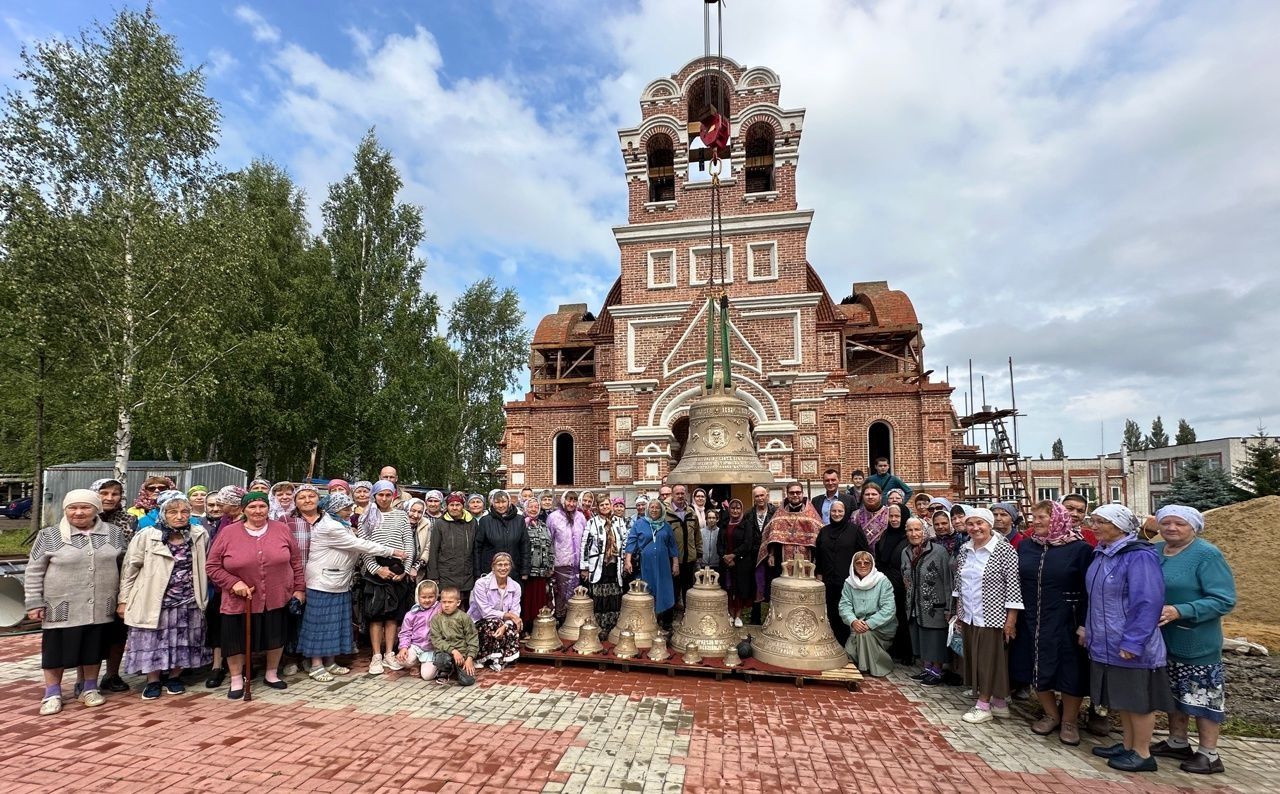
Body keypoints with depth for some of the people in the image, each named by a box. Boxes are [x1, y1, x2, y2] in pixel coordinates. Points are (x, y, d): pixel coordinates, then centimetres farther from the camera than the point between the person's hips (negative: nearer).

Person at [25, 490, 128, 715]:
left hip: (100, 607, 2)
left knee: (93, 648, 10)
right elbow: (34, 572, -1)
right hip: (61, 606, -2)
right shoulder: (49, 536, -4)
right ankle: (52, 694, 21)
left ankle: (90, 689, 25)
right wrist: (34, 603, -5)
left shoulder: (113, 534, 2)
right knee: (56, 649, 6)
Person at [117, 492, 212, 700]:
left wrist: (203, 595, 9)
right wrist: (123, 600, -2)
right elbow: (129, 569, -3)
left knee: (183, 642, 11)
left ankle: (174, 676, 30)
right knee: (152, 641, 8)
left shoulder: (200, 535, -1)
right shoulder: (146, 536, -8)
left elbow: (205, 567, 9)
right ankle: (153, 680, 27)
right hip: (154, 602, -2)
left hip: (188, 603, 2)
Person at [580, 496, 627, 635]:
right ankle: (600, 629, 9)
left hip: (615, 566, 3)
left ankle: (613, 628, 14)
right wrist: (584, 567, -5)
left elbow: (626, 542, 13)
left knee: (615, 599, 4)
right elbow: (585, 545, -2)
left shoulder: (620, 522, 10)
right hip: (597, 566, -3)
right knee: (599, 598, -1)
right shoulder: (592, 522, -1)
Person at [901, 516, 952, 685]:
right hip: (914, 607, 6)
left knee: (935, 642, 5)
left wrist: (948, 608, -13)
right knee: (920, 641, 15)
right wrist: (909, 602, 14)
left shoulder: (939, 551, -14)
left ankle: (937, 672, 21)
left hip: (935, 607, -6)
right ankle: (926, 669, 30)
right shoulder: (905, 553, 5)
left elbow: (948, 581, -13)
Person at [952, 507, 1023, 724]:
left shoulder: (1005, 550, -13)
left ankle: (984, 705, 13)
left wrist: (1011, 619, -15)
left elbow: (1013, 587, -13)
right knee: (975, 659, 11)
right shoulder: (964, 550, 6)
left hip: (993, 617, -6)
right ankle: (999, 703, 25)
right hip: (969, 617, 6)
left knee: (991, 660, 2)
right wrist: (959, 612, 13)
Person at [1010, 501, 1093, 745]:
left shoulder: (1079, 548, -9)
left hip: (1065, 622, -4)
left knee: (1069, 671, 5)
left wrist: (1084, 624, -13)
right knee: (1037, 669, 12)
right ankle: (1051, 715, 32)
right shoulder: (1025, 545, 4)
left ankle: (1069, 721, 25)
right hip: (1031, 622, 4)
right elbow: (1016, 582, 10)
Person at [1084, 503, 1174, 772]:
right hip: (1106, 644, 8)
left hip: (1131, 646, -8)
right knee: (1121, 697, 18)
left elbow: (1148, 603, -22)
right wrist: (1089, 627, 16)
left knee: (1138, 699, 6)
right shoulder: (1101, 554, 7)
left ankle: (1142, 754, 20)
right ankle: (1128, 745, 32)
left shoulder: (1138, 556, -19)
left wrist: (1132, 643, -22)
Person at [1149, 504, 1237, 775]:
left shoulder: (1207, 555, -16)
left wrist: (1179, 611, -28)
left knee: (1203, 697, 6)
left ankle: (1209, 756, 20)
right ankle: (1177, 743, 34)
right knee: (1175, 694, 19)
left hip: (1196, 644, -6)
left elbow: (1224, 600, -20)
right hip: (1163, 640, 7)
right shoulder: (1154, 551, 3)